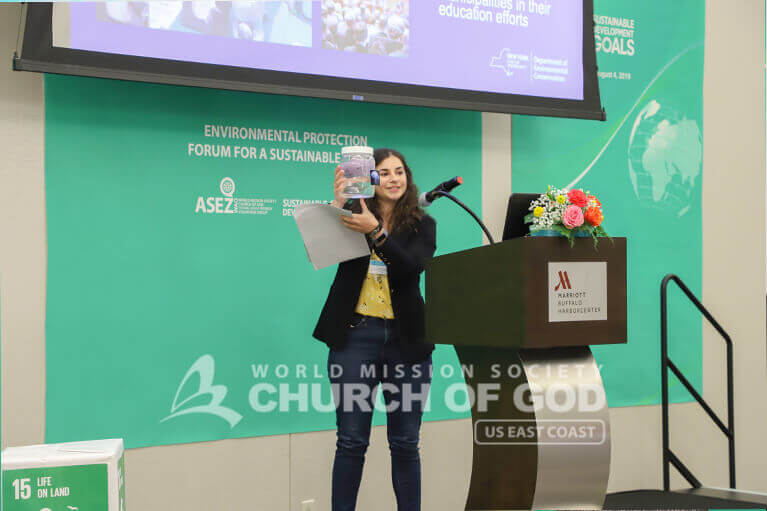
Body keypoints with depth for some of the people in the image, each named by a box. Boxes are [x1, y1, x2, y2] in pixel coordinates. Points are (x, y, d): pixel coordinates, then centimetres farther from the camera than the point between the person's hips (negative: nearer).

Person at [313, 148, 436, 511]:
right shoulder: (353, 216, 3)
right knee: (351, 440, 2)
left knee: (405, 443, 8)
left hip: (405, 338, 1)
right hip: (355, 334, -1)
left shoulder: (422, 225, 5)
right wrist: (338, 205, -26)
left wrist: (375, 231, -26)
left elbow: (413, 266, -13)